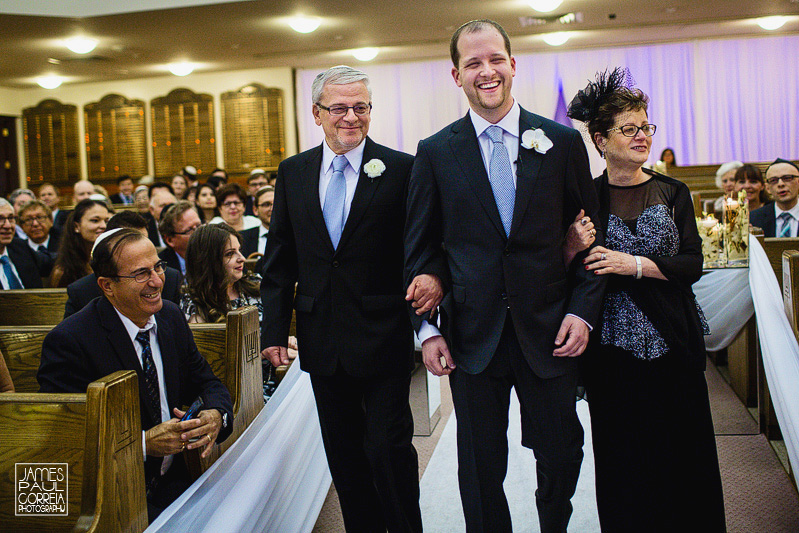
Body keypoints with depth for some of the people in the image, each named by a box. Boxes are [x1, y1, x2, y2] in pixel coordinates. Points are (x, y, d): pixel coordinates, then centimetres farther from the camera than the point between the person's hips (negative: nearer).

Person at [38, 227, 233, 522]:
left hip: (173, 482, 6)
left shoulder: (171, 316, 5)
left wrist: (216, 415, -11)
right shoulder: (68, 341, -16)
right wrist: (144, 443, -25)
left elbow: (206, 383, 13)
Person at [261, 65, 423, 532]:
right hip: (322, 340, 4)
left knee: (389, 446, 1)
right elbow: (279, 259, 9)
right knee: (344, 452, 15)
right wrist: (274, 329, 4)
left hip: (383, 337, -4)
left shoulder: (402, 170, -5)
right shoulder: (293, 172, 7)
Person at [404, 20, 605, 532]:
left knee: (562, 456, 14)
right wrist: (428, 327, -4)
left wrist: (583, 311, -6)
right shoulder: (435, 152, 1)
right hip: (473, 336, 0)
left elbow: (591, 236, 4)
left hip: (550, 332, 1)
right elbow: (420, 247, 4)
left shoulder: (563, 142, 1)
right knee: (481, 470, 11)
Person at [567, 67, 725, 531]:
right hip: (613, 346, -1)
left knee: (682, 454, 6)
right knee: (623, 459, 5)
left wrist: (635, 264, -16)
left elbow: (693, 263, -2)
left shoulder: (673, 192, 6)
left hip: (672, 341, 2)